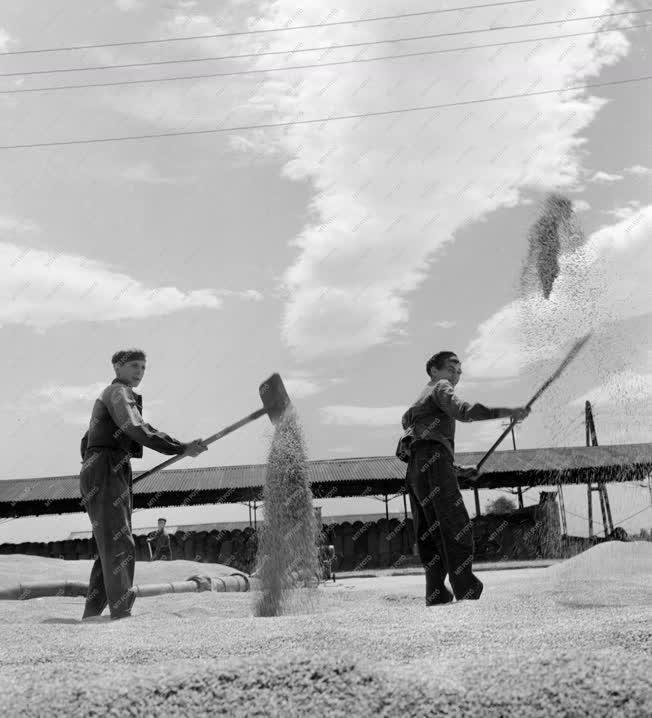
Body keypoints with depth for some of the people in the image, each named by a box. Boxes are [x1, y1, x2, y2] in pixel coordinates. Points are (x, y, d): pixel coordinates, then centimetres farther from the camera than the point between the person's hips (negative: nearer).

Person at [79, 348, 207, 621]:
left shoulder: (107, 396, 26)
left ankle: (91, 614, 12)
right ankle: (121, 614, -23)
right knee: (120, 546, -17)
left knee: (111, 548, 9)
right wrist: (182, 448, -26)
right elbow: (138, 430, -23)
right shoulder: (119, 392, -5)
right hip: (106, 473, -10)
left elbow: (86, 441, 30)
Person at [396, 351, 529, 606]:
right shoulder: (440, 387, 8)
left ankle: (436, 598, 2)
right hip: (433, 463, -9)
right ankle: (467, 594, -20)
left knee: (430, 537, 5)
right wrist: (507, 412, -16)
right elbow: (462, 410, -13)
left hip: (414, 470, 9)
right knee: (456, 529, -14)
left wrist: (458, 469, 25)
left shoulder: (421, 400, 34)